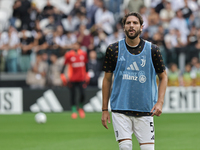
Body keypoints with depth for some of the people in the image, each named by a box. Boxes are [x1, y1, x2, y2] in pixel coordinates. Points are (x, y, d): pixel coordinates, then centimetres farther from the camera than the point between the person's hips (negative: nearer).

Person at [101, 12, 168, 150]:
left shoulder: (152, 50, 1)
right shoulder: (113, 49, 2)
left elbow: (163, 76, 10)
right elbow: (107, 79, 10)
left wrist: (160, 102, -5)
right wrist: (105, 109, 8)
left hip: (145, 111, 0)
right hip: (120, 109, 0)